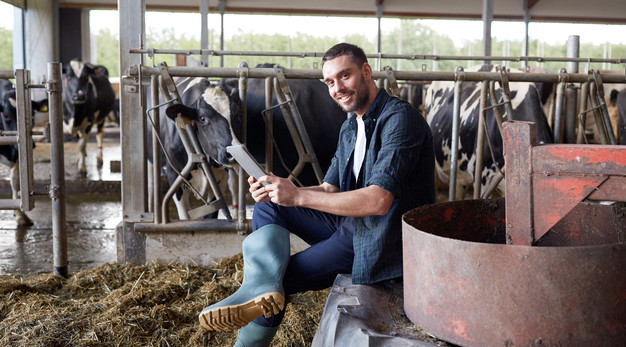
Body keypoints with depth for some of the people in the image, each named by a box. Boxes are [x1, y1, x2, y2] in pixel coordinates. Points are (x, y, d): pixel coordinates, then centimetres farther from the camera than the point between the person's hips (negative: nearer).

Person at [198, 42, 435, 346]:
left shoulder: (399, 118, -18)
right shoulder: (350, 128, 13)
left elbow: (379, 201, -28)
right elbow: (329, 189, 12)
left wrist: (298, 196, -27)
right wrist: (279, 191, -8)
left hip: (385, 239, -9)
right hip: (351, 223, 9)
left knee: (286, 276, -11)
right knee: (268, 206, -4)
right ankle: (261, 285, -25)